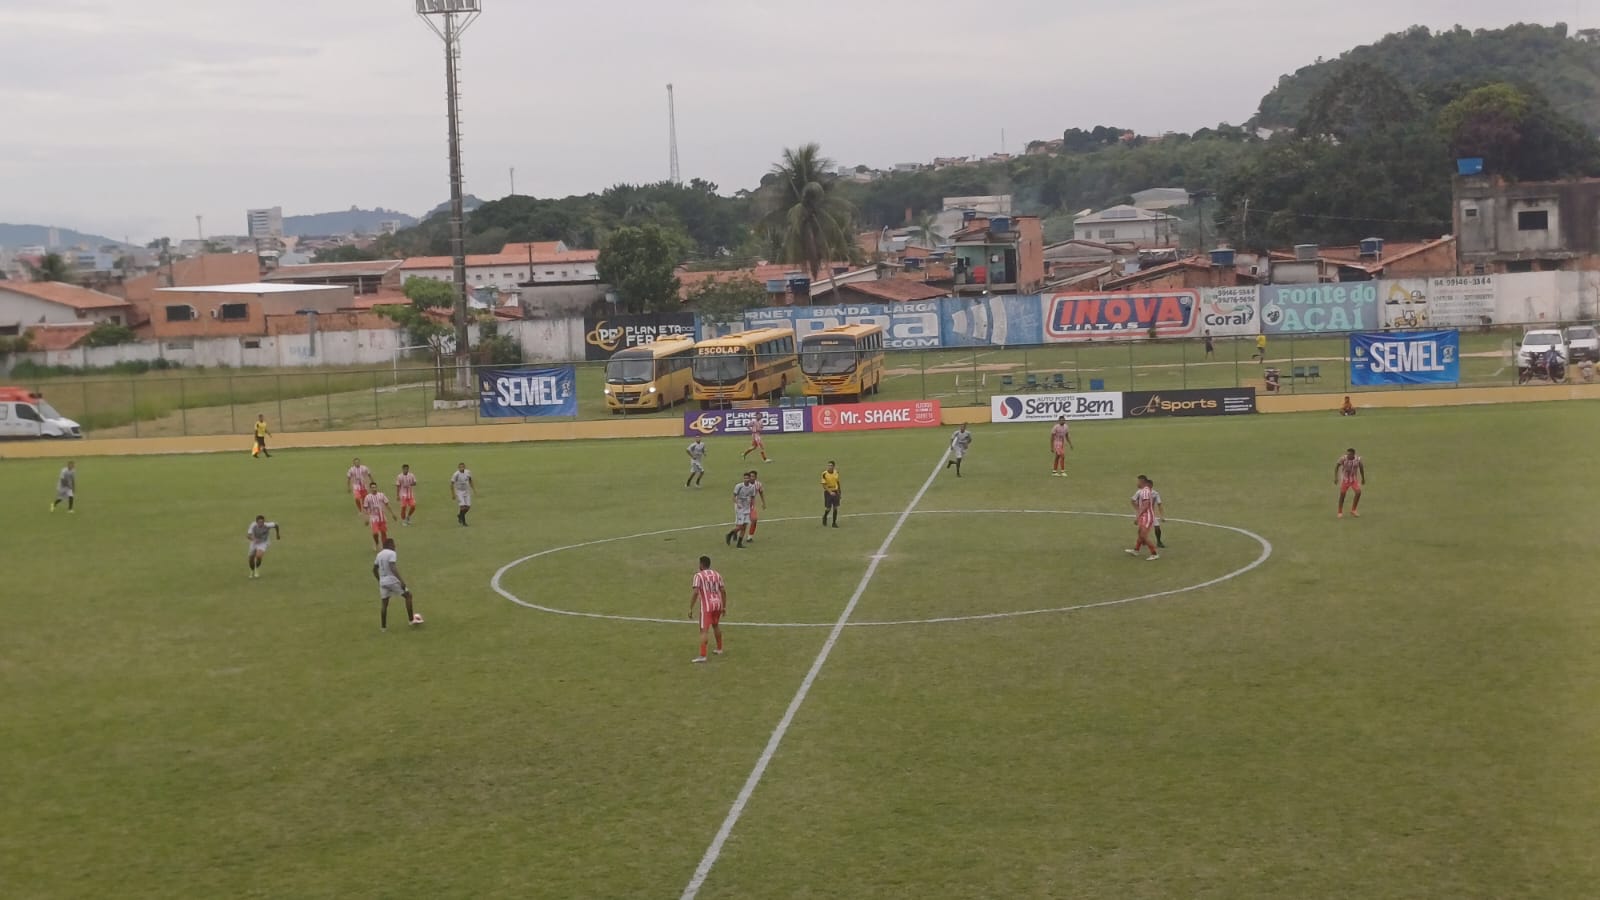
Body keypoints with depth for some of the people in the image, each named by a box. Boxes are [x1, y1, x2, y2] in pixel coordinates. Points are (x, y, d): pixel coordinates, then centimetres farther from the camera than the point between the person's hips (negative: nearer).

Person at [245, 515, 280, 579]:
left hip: (263, 543, -2)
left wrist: (278, 534, 4)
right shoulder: (253, 525, -28)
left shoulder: (267, 525, -31)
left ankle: (257, 570, 5)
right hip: (255, 542, 2)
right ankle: (252, 571, 38)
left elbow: (276, 525, -10)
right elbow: (248, 535, -33)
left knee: (259, 556, -25)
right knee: (251, 558, 6)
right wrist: (253, 539, -55)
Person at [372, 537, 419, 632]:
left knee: (384, 604, 12)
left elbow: (374, 569, 19)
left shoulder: (379, 554, 14)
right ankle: (411, 620, 6)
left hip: (383, 582, 7)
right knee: (408, 595, 7)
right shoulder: (392, 553, -10)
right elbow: (393, 568, -22)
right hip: (392, 580, -7)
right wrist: (401, 580, -26)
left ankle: (383, 626, 9)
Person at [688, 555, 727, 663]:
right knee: (716, 625, 27)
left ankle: (702, 656, -16)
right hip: (717, 604, 6)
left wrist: (691, 609, -12)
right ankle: (719, 649, 37)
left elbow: (695, 593, -15)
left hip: (707, 606, -6)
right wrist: (724, 606, 16)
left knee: (703, 630, -7)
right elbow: (723, 591, 8)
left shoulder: (698, 575, -6)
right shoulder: (716, 574, 10)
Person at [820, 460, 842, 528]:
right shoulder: (825, 474, -14)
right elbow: (824, 485, -14)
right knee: (828, 508, -1)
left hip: (835, 492, 4)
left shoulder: (836, 472, 0)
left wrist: (839, 491, 15)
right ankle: (824, 517, 30)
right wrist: (830, 492, -22)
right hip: (828, 492, -4)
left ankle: (834, 523, 12)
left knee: (835, 508, 2)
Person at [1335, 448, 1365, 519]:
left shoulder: (1358, 459, -14)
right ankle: (1340, 512, 15)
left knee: (1358, 492, -14)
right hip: (1345, 479, -2)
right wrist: (1335, 477, -11)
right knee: (1342, 495, -1)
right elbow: (1336, 466, -7)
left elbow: (1361, 467, 5)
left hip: (1354, 479, 2)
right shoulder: (1343, 459, -20)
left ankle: (1353, 510, 1)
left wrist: (1363, 478, 13)